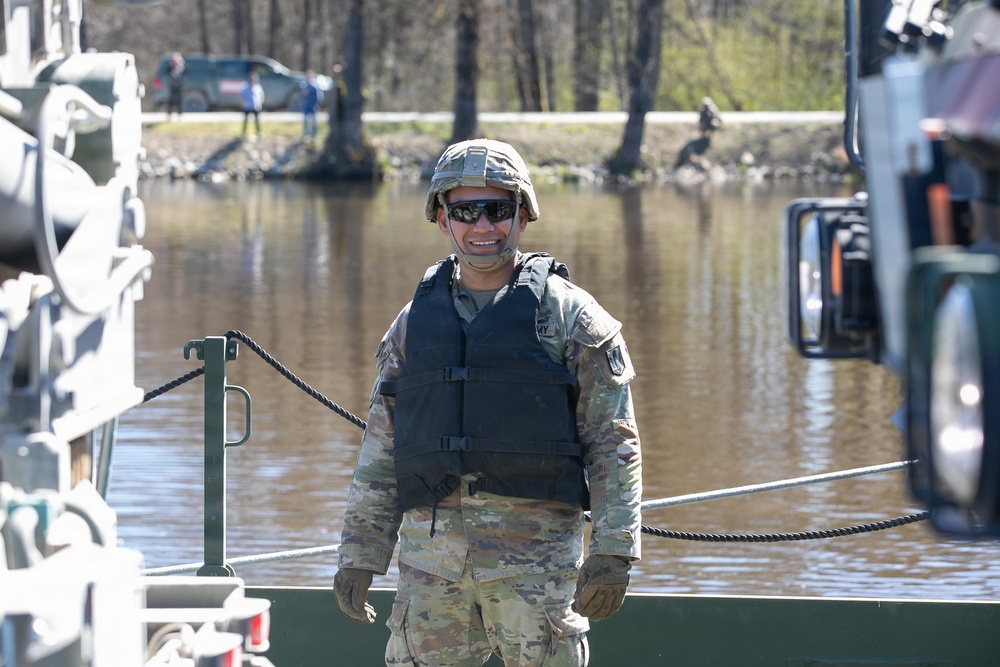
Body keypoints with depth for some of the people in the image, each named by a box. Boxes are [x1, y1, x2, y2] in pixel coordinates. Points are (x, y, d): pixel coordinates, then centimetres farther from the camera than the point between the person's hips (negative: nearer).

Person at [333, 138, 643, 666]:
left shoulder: (569, 316, 3)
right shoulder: (416, 321, 15)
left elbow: (613, 443, -1)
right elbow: (380, 448, 17)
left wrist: (612, 553, -10)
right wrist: (358, 557, 12)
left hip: (536, 549, -3)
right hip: (430, 549, 3)